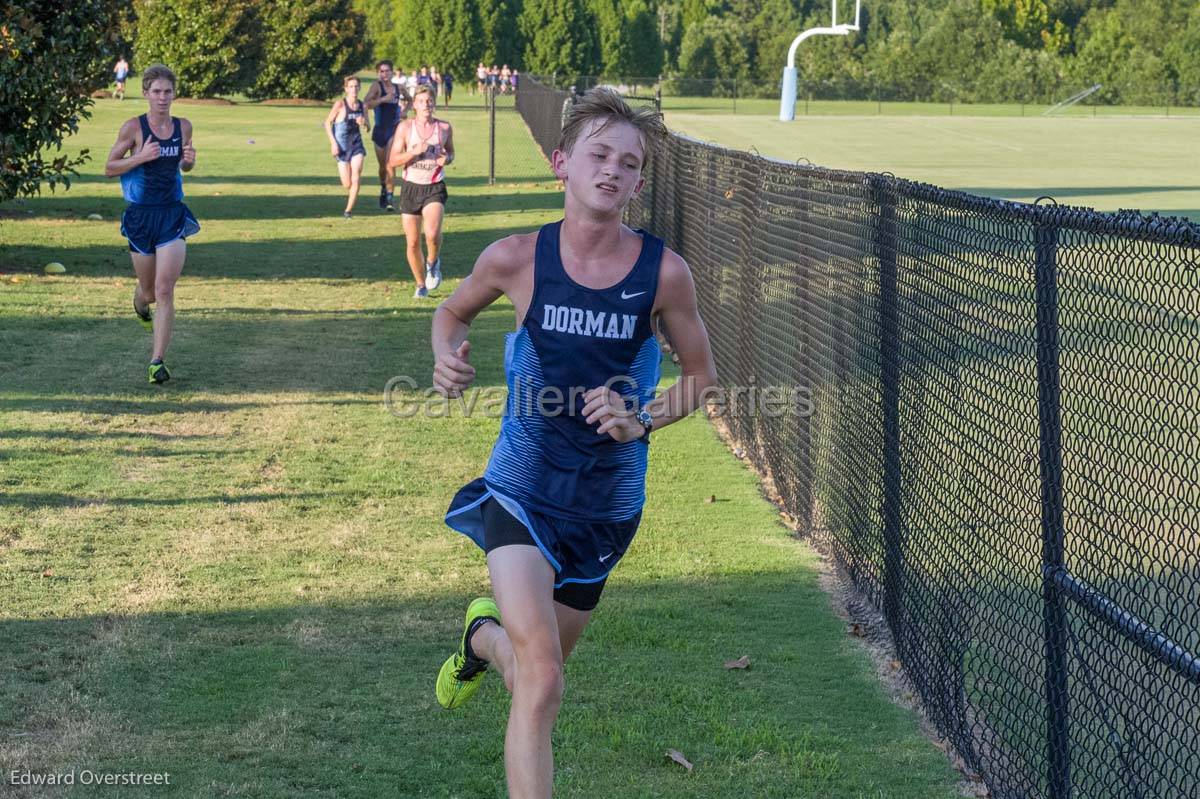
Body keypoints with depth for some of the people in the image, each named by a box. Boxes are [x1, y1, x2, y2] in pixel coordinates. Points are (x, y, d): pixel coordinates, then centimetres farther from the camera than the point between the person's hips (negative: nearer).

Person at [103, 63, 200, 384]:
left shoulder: (183, 126, 3)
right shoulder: (134, 127, -7)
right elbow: (109, 168, -4)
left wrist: (189, 160, -4)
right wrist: (141, 156, -18)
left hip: (173, 215, 1)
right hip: (141, 215, -1)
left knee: (164, 291, -11)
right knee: (149, 291, 13)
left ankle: (157, 361, -8)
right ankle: (139, 303, 51)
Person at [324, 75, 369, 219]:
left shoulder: (362, 106, 1)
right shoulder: (340, 104, -10)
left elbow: (368, 127, 12)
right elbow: (327, 123, -5)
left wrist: (364, 123, -12)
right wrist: (333, 143, -12)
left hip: (356, 145, 2)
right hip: (342, 147, -2)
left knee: (356, 178, -13)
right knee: (347, 185, 0)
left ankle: (349, 210, -2)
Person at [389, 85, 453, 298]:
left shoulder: (444, 127, 1)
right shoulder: (405, 127, -2)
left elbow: (450, 153, 18)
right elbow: (393, 161, -4)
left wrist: (447, 159, -6)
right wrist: (414, 151, -19)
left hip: (434, 188, -1)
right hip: (411, 186, 1)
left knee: (432, 233, -25)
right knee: (413, 242, 3)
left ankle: (433, 262, 7)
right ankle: (421, 284, 24)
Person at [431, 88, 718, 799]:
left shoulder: (664, 272, -12)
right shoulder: (515, 259, -11)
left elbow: (702, 375, 3)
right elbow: (452, 313, 11)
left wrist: (641, 421, -15)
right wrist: (449, 359, -11)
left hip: (607, 507, 2)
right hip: (521, 492, -2)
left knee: (535, 675, 21)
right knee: (542, 682, -21)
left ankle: (484, 637, 57)